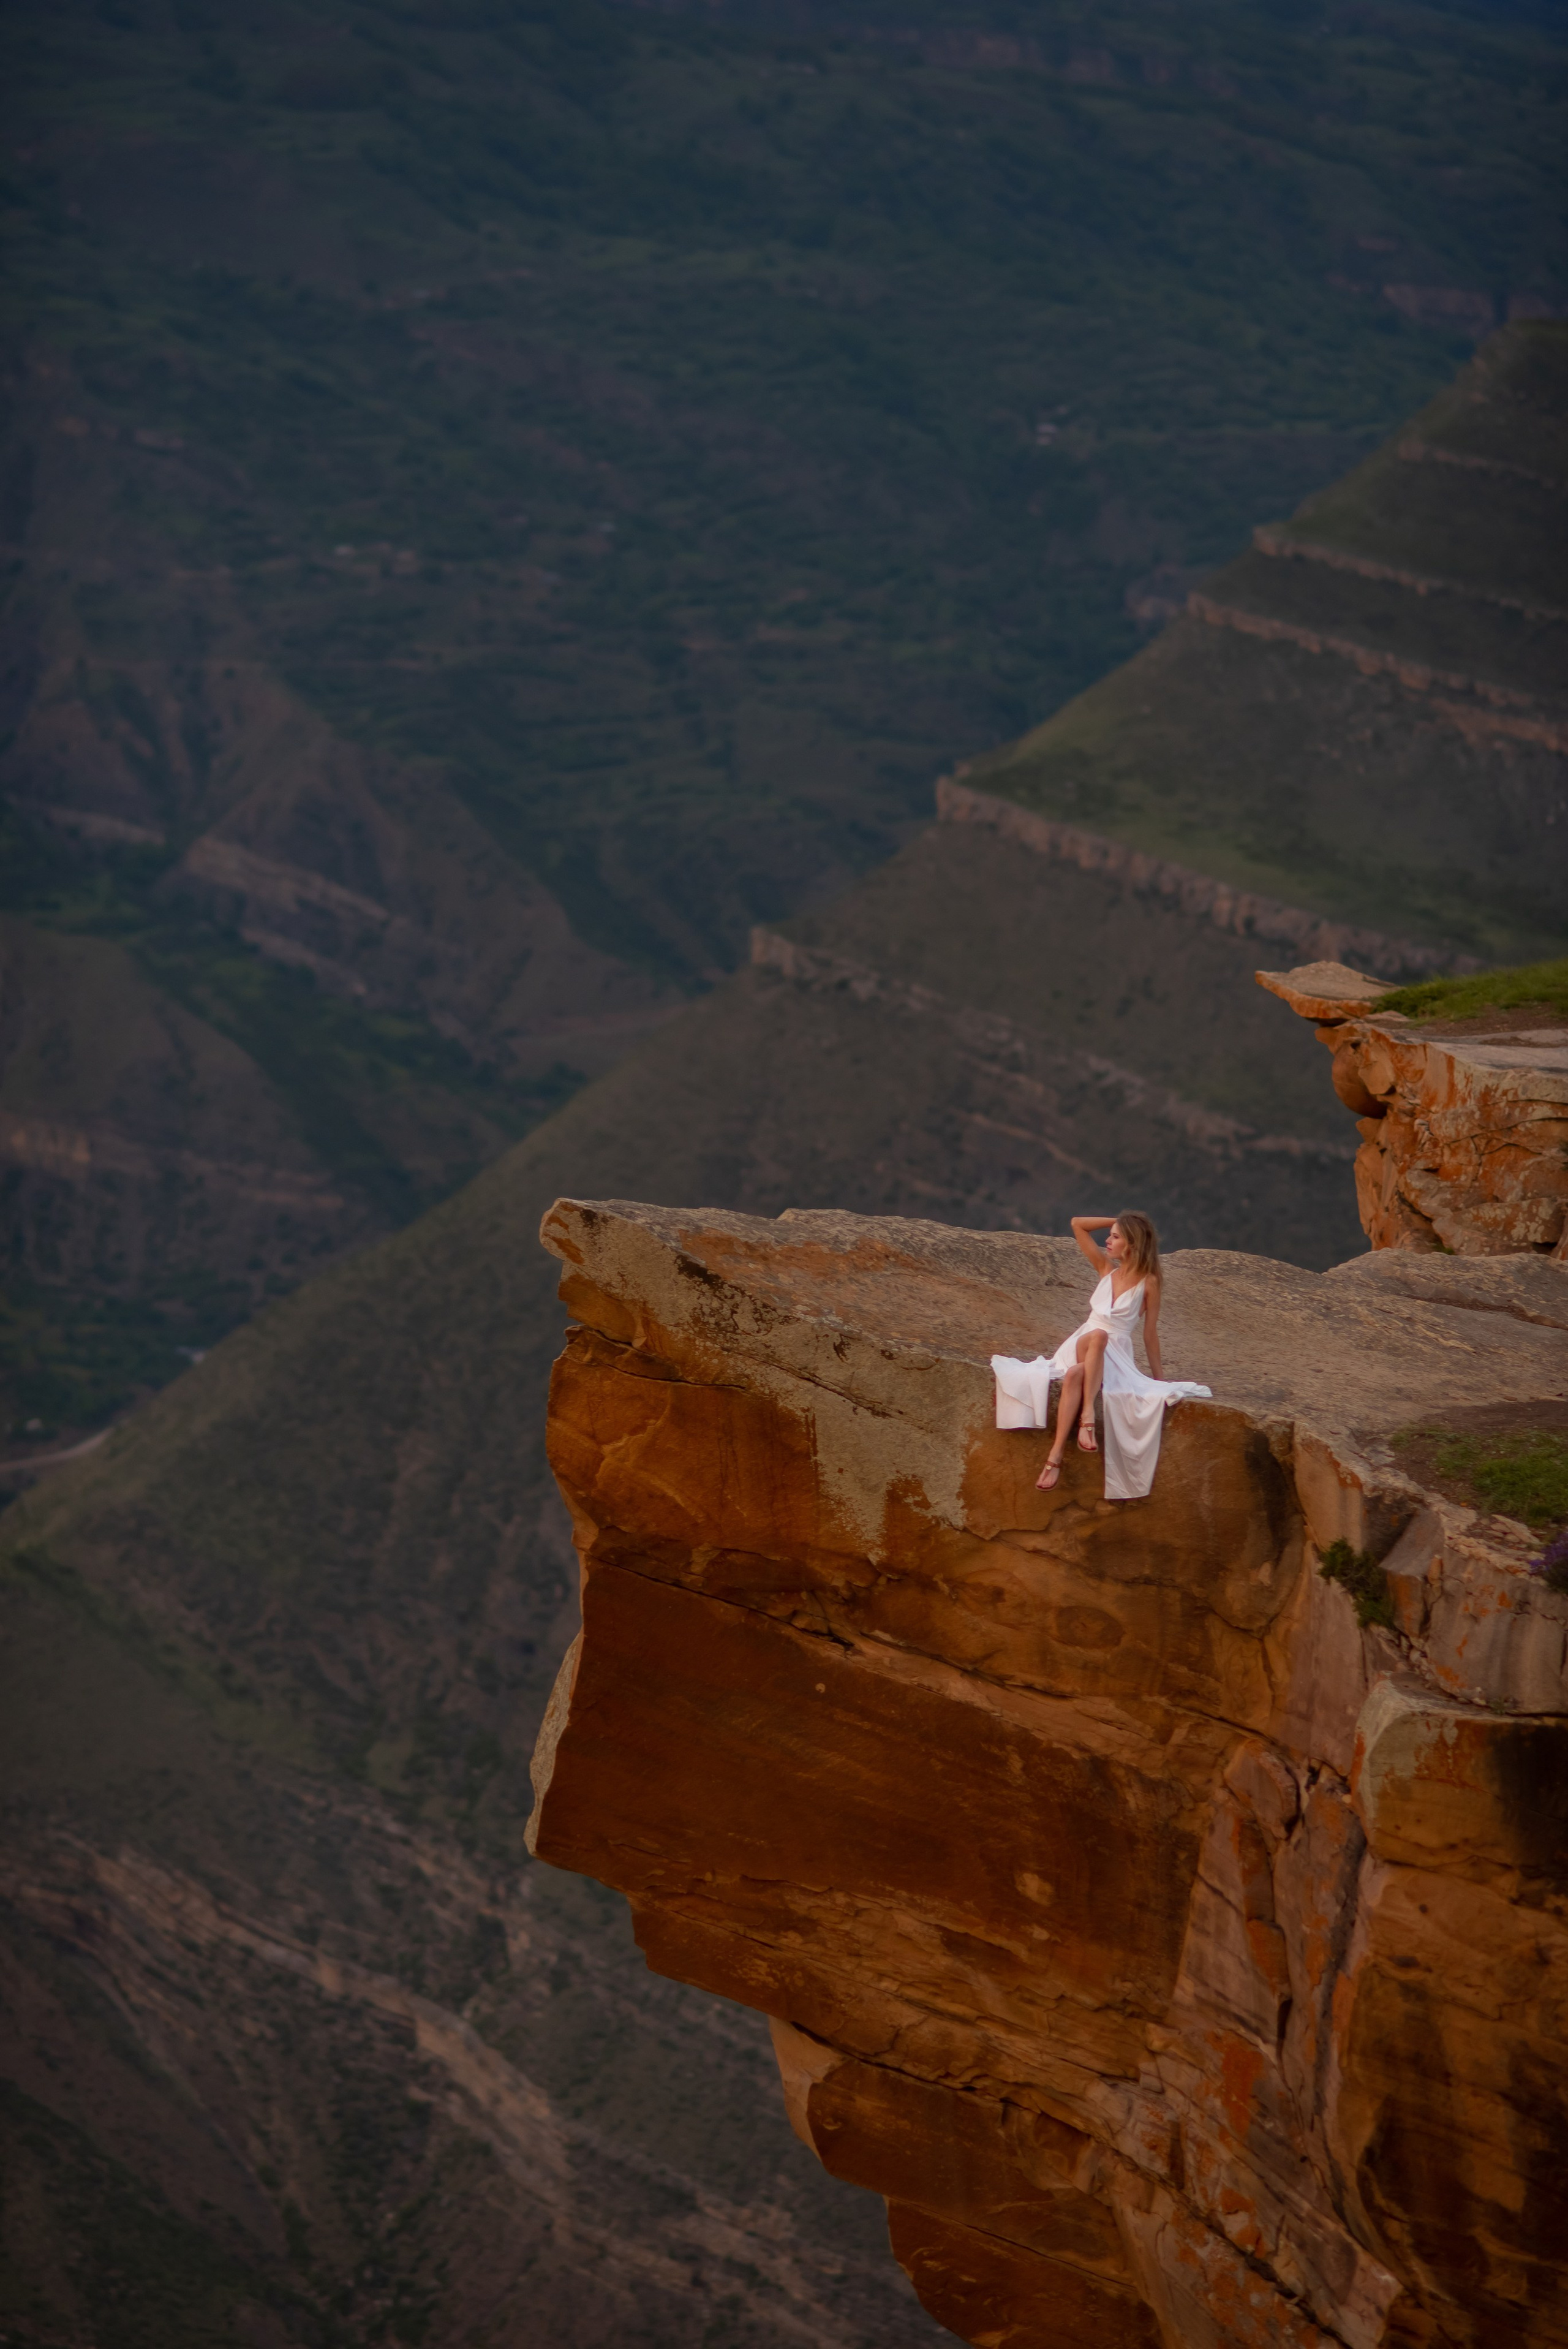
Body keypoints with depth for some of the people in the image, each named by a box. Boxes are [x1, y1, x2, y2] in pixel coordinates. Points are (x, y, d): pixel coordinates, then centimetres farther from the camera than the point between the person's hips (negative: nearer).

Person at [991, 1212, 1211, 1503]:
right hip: (1081, 1346, 3)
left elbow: (1150, 1332, 1)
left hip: (1114, 1353, -3)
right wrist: (1118, 1221, 9)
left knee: (1076, 1375, -37)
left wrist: (1159, 1377, 3)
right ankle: (1087, 1418, -46)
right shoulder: (1107, 1268, 11)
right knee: (1097, 1334, -36)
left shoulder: (1148, 1282, -3)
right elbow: (1078, 1224, 11)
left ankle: (1056, 1456, -45)